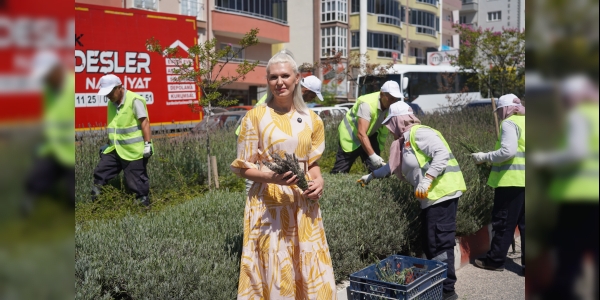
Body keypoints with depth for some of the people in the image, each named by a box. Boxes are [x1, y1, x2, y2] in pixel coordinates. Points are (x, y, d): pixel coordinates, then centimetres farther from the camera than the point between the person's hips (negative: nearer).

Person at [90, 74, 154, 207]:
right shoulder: (112, 103, 12)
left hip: (133, 151, -8)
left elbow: (145, 122, -16)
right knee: (100, 173, 8)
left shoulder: (134, 100, -12)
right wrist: (110, 144, 24)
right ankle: (94, 201, 18)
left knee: (135, 180, -1)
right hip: (115, 150, 8)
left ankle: (144, 202, 14)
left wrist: (147, 144, -20)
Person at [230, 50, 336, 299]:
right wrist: (270, 177, -21)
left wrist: (318, 181, -5)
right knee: (274, 272, 3)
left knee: (312, 269, 9)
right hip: (269, 203, -4)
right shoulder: (255, 117, -6)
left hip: (303, 203, 4)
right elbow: (241, 167, -4)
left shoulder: (311, 120, 6)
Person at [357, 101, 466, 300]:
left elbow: (442, 153, -20)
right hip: (432, 197, 10)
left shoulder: (418, 133, -10)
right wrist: (370, 176, 37)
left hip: (442, 193, -10)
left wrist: (427, 179, -26)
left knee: (440, 244, -7)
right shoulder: (406, 140, 21)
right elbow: (394, 165, 33)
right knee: (430, 244, 12)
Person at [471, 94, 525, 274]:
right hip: (524, 180, 8)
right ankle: (527, 261, 14)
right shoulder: (524, 122, 14)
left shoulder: (509, 123, -10)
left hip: (512, 180, -8)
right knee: (524, 223, 11)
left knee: (503, 223, 2)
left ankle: (495, 260, 12)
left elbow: (508, 151, -22)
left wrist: (485, 157, -11)